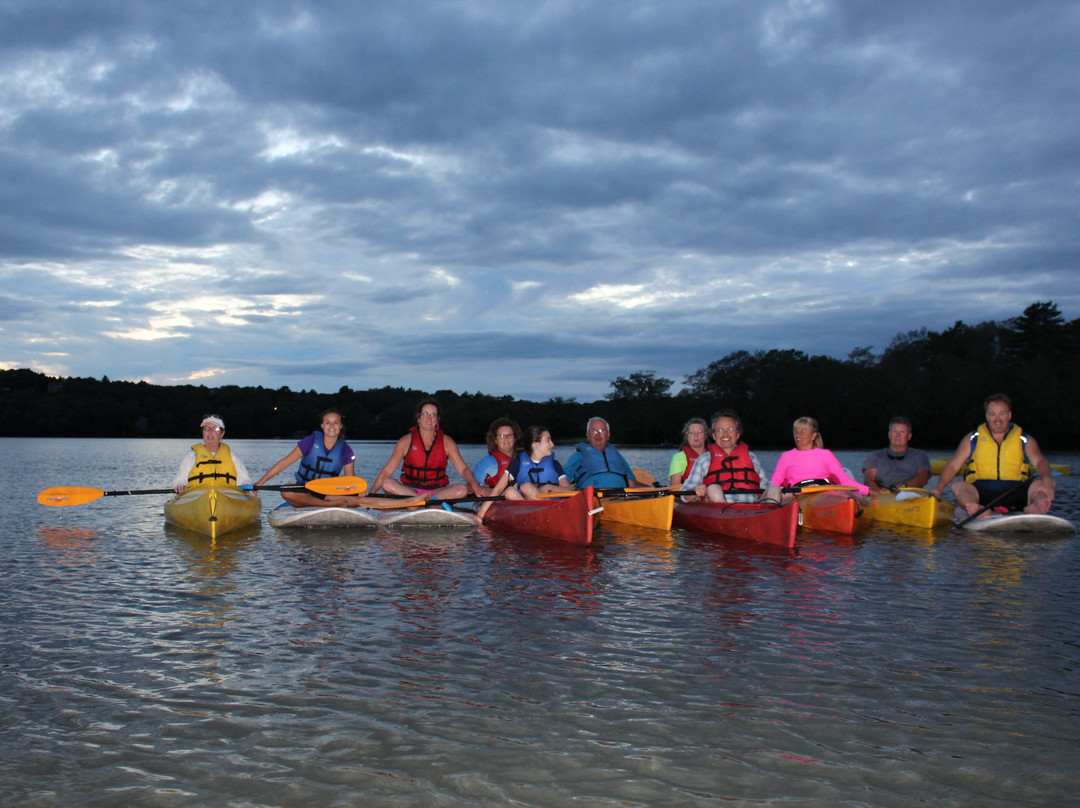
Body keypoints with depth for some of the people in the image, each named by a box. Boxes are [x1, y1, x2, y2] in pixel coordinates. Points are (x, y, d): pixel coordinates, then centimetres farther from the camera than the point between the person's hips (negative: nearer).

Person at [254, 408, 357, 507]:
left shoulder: (345, 450, 0)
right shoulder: (311, 441, -5)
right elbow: (283, 463, -7)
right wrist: (259, 483, -14)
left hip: (327, 494, 1)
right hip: (303, 492, 0)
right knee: (286, 492, -37)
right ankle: (329, 504, -39)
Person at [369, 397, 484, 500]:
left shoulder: (446, 442, 5)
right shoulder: (406, 441, 2)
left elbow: (463, 469, -1)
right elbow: (386, 471, 0)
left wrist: (474, 485, -22)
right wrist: (370, 494, -12)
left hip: (437, 490, 0)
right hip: (410, 489, 0)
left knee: (462, 490, -28)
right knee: (387, 484, -29)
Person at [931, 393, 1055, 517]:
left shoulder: (1025, 440, 14)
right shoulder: (972, 439, 14)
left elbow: (1040, 462, -2)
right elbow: (953, 466, 8)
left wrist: (1047, 480, -26)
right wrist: (938, 488, -10)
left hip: (1015, 492, 1)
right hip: (981, 492, 0)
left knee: (1045, 484, -23)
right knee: (958, 486, -28)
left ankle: (1035, 509, -57)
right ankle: (978, 511, -58)